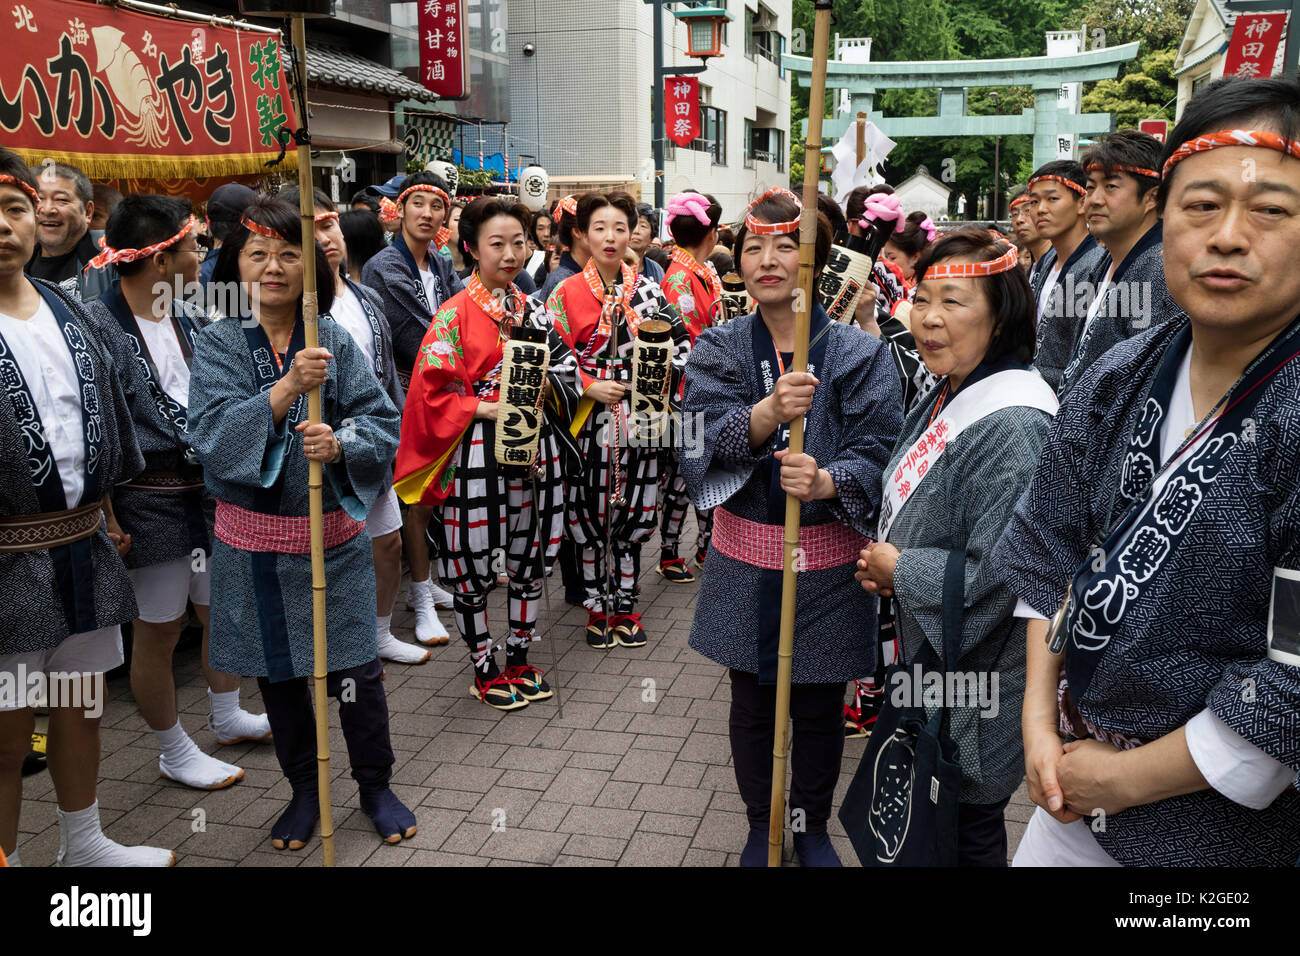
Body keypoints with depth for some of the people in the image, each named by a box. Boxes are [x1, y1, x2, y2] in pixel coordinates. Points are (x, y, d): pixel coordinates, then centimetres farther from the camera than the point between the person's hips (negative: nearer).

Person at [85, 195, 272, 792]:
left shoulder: (192, 319, 9)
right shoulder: (98, 327, -14)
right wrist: (104, 515, -16)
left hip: (212, 487, 7)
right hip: (149, 500, -7)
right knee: (159, 628, 6)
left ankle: (227, 716, 40)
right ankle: (174, 752, 24)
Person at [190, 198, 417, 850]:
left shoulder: (336, 341, -1)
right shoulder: (216, 345, -2)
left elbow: (384, 423, -6)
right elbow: (212, 435, -16)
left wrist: (341, 443, -27)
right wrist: (287, 389, -28)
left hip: (333, 533, 0)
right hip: (253, 541, 1)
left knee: (356, 671, 3)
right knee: (278, 673, 13)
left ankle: (375, 786, 25)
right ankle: (304, 789, 34)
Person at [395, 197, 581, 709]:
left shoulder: (531, 309, 10)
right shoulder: (456, 314, -7)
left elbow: (567, 364, 13)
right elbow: (431, 389, -10)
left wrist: (545, 386, -7)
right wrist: (488, 408, -18)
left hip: (534, 449, 5)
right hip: (479, 452, -5)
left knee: (530, 558, 13)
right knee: (475, 568, 3)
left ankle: (519, 658, 30)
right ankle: (485, 670, 21)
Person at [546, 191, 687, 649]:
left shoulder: (647, 290, 5)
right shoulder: (567, 293, -2)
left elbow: (681, 342, 10)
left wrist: (664, 381, -5)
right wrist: (590, 388, -13)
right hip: (589, 420, -2)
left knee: (632, 511, 8)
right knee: (589, 513, 4)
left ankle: (625, 603, 22)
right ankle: (597, 605, 20)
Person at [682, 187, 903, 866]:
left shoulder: (859, 352, -4)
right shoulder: (718, 348, 0)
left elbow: (878, 450, -12)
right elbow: (705, 437, -15)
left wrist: (828, 481, -33)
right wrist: (769, 413, -34)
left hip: (829, 561, -1)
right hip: (745, 558, 1)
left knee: (819, 706, 12)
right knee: (752, 702, 14)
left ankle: (813, 828, 36)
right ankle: (760, 826, 36)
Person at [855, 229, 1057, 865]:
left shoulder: (1013, 425, -26)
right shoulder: (946, 397, 5)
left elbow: (998, 575, -29)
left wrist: (900, 571, -15)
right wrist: (883, 562, 0)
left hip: (979, 672, -9)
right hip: (927, 653, 9)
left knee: (970, 831, 12)